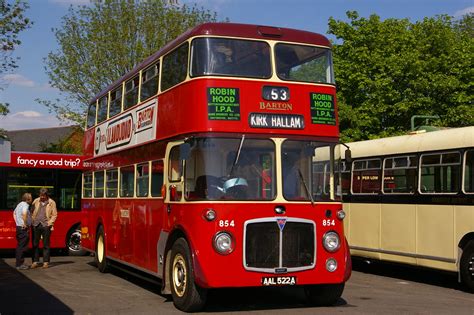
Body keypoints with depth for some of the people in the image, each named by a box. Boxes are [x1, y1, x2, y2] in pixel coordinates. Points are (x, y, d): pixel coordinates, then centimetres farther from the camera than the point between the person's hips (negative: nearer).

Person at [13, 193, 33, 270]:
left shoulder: (20, 204, 15)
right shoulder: (25, 205, -14)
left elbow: (14, 213, 31)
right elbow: (24, 213, -34)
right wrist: (25, 224, -25)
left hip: (19, 227, 10)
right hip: (24, 228, -10)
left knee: (20, 246, 16)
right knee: (22, 247, -6)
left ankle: (18, 263, 22)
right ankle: (20, 264, -5)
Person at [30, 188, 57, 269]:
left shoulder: (51, 203, 2)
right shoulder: (36, 201, 8)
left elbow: (54, 214, 3)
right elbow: (32, 212, 10)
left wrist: (49, 223, -7)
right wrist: (32, 221, -1)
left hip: (46, 226, -2)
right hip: (36, 225, 2)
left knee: (46, 245, 3)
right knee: (35, 244, 4)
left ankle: (46, 262, 9)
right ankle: (35, 261, 11)